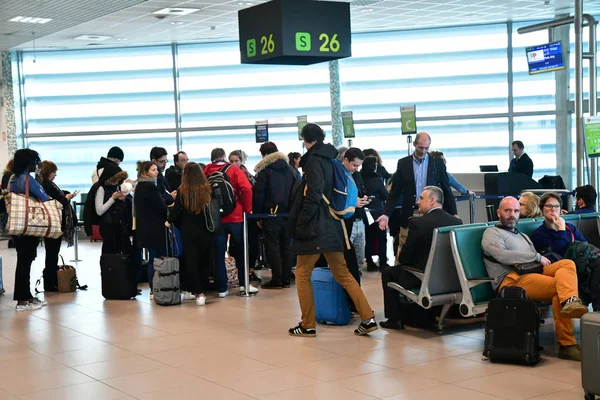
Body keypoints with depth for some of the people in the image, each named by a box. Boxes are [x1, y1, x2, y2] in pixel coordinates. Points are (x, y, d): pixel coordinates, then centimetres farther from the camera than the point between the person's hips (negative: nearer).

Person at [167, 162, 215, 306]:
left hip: (188, 230, -1)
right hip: (205, 229, 1)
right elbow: (212, 209, 4)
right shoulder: (207, 189, -5)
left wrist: (170, 221, 11)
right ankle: (196, 288, 21)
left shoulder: (182, 190, -8)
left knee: (191, 260, 3)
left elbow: (176, 210, -4)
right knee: (203, 260, 14)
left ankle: (199, 293, -7)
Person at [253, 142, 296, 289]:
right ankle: (286, 279, 11)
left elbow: (258, 194, -8)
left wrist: (257, 215, -3)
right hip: (288, 213, 5)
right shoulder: (290, 169, 13)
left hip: (271, 214, -5)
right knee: (286, 246, 10)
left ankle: (277, 280, -4)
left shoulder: (265, 170, -5)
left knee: (272, 247, -2)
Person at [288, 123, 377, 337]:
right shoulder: (330, 159, 13)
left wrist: (300, 224, -16)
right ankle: (367, 318, 4)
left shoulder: (314, 160, -12)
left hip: (314, 228, -8)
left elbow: (313, 196, -21)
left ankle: (307, 325, 9)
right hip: (332, 226, 8)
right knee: (342, 273, 10)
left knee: (302, 274, 5)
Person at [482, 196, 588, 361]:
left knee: (567, 264, -22)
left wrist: (542, 261, -1)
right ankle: (567, 344, -39)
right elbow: (503, 256, -10)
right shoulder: (492, 233, 12)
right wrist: (537, 257, -5)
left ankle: (570, 302, -52)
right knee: (559, 286, -29)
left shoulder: (523, 236, 38)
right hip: (511, 279, -7)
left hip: (533, 273, 7)